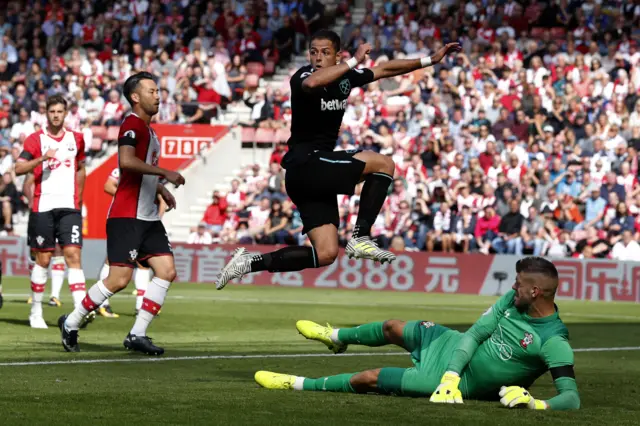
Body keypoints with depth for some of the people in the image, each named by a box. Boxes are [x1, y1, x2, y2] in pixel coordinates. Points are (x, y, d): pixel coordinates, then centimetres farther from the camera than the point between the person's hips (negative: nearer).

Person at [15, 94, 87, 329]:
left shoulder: (76, 139, 11)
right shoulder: (35, 139, 0)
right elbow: (18, 168, -9)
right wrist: (42, 158, -23)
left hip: (69, 207, 2)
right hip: (43, 207, -2)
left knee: (73, 255, -10)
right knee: (43, 259, 3)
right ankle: (36, 312, 14)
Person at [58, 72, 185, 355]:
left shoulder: (148, 130, 20)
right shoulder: (133, 124, -11)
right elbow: (126, 161, -29)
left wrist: (162, 190, 20)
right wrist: (165, 173, -28)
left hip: (148, 218, 9)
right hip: (126, 217, -9)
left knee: (166, 271, -2)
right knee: (119, 279, -12)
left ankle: (137, 335, 2)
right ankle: (70, 323, 6)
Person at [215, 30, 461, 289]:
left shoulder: (345, 77, 9)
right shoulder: (302, 76, -13)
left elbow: (385, 69, 21)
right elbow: (312, 83, -39)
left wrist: (431, 60, 23)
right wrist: (355, 61, -35)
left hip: (319, 173, 8)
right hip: (304, 164, -8)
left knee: (326, 254, 1)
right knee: (383, 164, -12)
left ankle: (250, 262, 5)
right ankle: (360, 238, -10)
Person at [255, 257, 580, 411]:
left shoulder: (553, 342, -32)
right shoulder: (512, 300, -12)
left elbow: (572, 398, -35)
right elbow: (474, 333, -10)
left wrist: (534, 402, -53)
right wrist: (451, 375, -23)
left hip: (466, 383, -6)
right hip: (454, 346, 7)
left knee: (368, 379, 0)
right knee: (392, 328, 25)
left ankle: (298, 384, 22)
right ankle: (337, 337, 60)